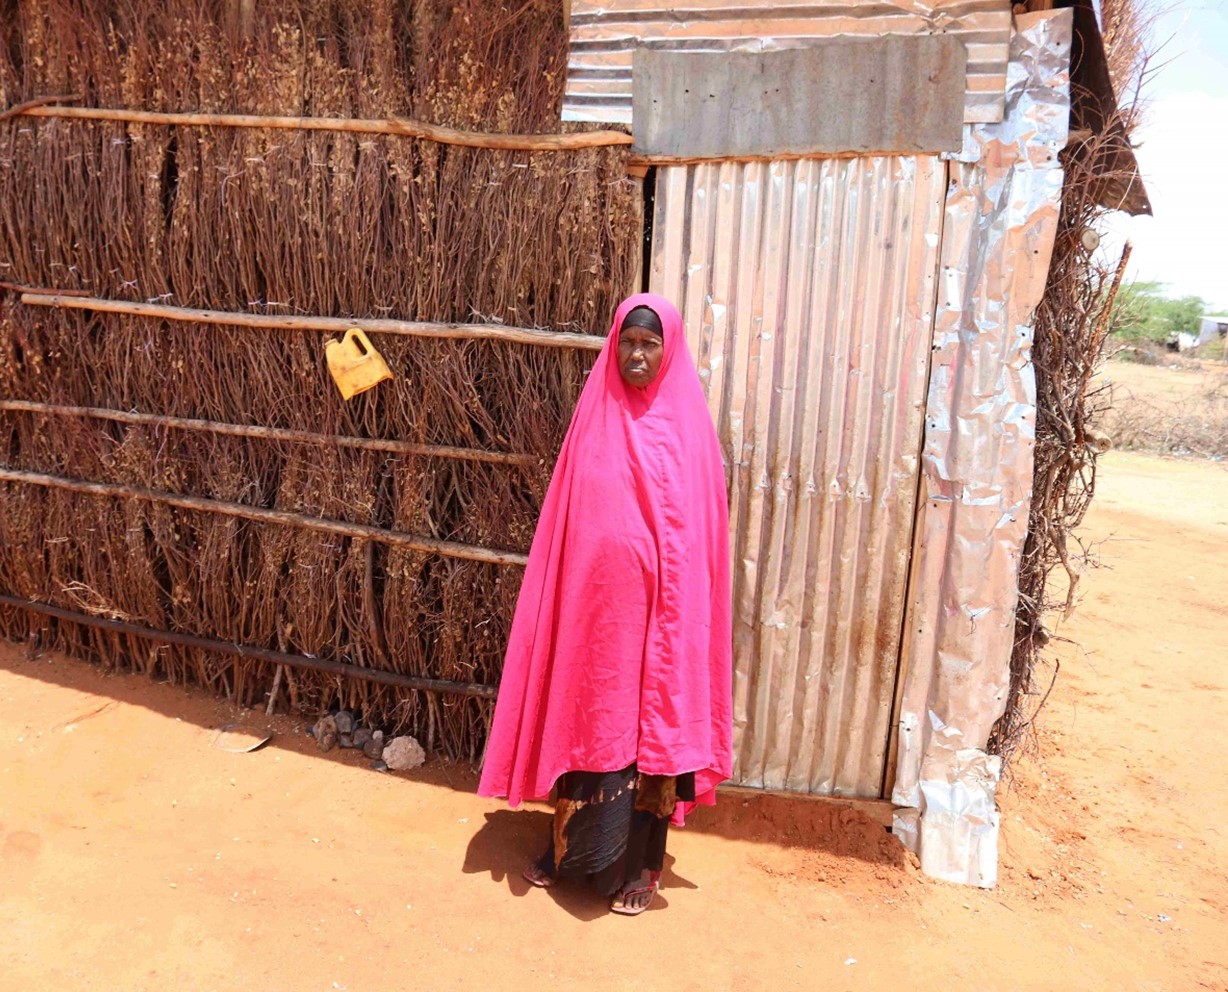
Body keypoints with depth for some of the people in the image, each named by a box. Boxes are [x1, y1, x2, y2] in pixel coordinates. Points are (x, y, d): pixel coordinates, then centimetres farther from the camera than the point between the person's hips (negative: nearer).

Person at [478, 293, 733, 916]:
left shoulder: (687, 425, -2)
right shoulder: (595, 415, 3)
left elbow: (698, 532, -1)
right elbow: (566, 520, 4)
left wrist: (679, 610, -5)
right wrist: (571, 593, -1)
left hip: (658, 607, -1)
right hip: (592, 600, 2)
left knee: (651, 725, 7)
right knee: (585, 720, 12)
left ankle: (637, 864, 24)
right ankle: (569, 848, 30)